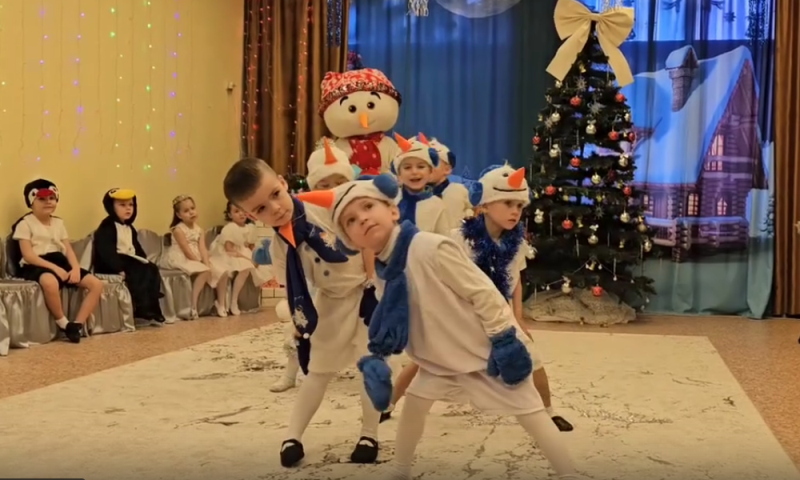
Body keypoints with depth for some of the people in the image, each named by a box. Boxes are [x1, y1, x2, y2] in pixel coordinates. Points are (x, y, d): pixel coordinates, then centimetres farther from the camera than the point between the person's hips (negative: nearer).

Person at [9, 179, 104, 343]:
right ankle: (63, 323, -21)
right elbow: (28, 255, -12)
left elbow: (68, 249, 11)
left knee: (96, 284, -12)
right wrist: (54, 267, -23)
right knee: (50, 281, -43)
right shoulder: (25, 223, -2)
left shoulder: (58, 222, 19)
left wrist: (76, 268, -10)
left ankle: (77, 324, -15)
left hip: (60, 263, 7)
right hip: (36, 267, -7)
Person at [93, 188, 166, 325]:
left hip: (130, 261, 9)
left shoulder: (130, 228, 19)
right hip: (112, 265, -9)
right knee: (141, 273, -28)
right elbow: (106, 252, -21)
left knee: (152, 269, -11)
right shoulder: (107, 227, -11)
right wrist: (119, 269, -28)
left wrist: (145, 261, 7)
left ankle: (152, 309, -13)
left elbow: (137, 248, 23)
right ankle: (142, 310, -24)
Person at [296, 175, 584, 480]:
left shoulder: (430, 248, -27)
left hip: (485, 351, -7)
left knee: (530, 413, -2)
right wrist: (374, 360, -4)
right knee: (414, 401, 12)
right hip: (440, 356, 8)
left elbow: (482, 291, -23)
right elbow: (390, 326, 10)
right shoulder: (383, 273, 0)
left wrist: (504, 342, -21)